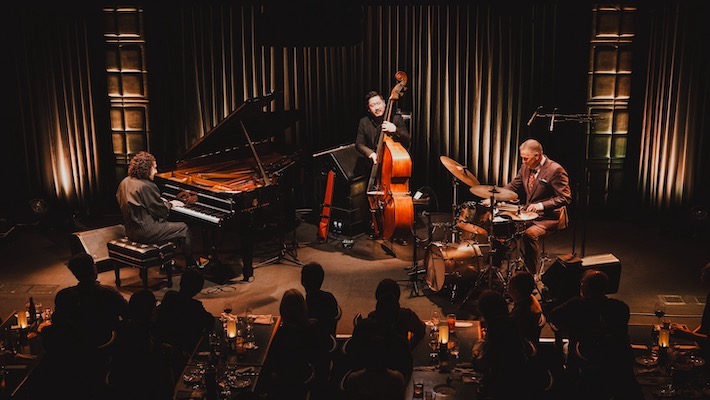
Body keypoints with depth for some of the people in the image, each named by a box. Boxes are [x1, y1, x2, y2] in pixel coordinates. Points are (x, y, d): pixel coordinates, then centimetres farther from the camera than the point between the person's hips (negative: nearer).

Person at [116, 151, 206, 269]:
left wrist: (160, 201, 20)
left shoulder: (125, 182, 6)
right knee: (183, 228, 5)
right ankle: (191, 264, 17)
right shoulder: (146, 186, -22)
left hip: (131, 230, 10)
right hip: (145, 232, -10)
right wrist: (170, 204, 4)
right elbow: (160, 211, -15)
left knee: (167, 224, 31)